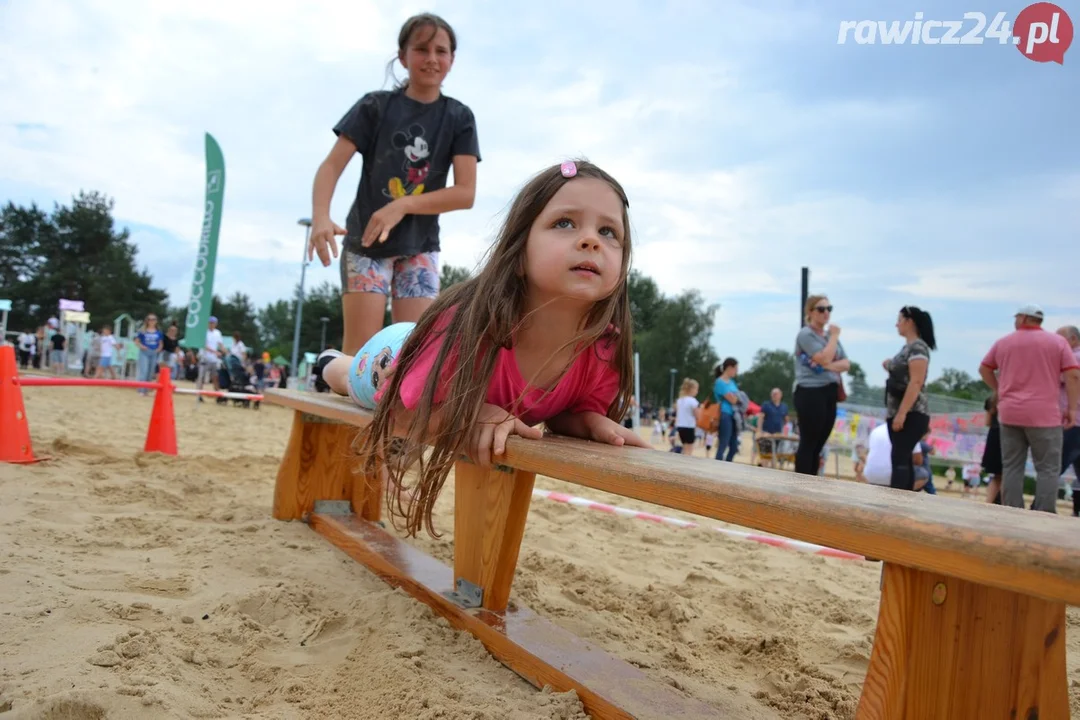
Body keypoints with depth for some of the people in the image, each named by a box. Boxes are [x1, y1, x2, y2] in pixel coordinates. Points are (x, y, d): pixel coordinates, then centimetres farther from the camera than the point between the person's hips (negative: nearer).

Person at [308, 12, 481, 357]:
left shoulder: (459, 117, 3)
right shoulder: (376, 105, 0)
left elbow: (466, 193, -6)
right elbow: (331, 166, -8)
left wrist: (403, 205, -18)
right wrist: (320, 216, -27)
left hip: (420, 245, 2)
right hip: (365, 239, -1)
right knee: (360, 349, -8)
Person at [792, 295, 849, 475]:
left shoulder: (830, 336, 16)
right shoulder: (806, 334, -8)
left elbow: (846, 363, 8)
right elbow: (824, 359, -19)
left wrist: (830, 366, -12)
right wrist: (835, 336, -7)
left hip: (830, 393, 8)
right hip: (810, 393, -8)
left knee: (818, 446, 8)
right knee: (808, 444, -6)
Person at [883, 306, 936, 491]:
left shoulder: (917, 347, -12)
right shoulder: (908, 347, 16)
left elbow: (916, 382, -20)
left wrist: (902, 413, -24)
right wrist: (890, 367, 8)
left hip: (911, 414, -9)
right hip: (898, 413, 9)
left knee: (899, 459, -13)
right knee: (903, 459, 9)